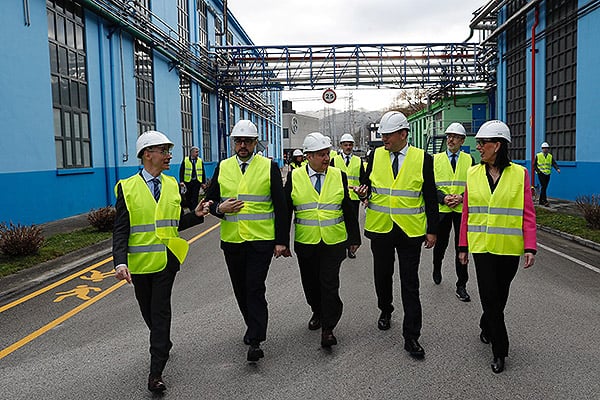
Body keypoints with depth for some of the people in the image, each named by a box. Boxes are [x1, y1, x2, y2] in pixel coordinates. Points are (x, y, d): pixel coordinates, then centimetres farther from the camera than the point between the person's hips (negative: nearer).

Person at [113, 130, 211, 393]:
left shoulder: (172, 185, 5)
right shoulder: (127, 188, -6)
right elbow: (121, 230, -9)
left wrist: (195, 215, -7)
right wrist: (120, 262, -21)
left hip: (166, 260, 1)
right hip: (139, 262, 0)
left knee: (160, 311, -2)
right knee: (148, 312, 16)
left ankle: (156, 372, 4)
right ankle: (163, 344, 45)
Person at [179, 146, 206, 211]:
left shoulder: (200, 161, 7)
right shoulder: (185, 160, 1)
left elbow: (203, 172, 10)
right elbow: (181, 171, 1)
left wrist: (203, 183, 5)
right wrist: (181, 181, -8)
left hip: (197, 182, 0)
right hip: (188, 181, 0)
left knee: (195, 198, -2)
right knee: (188, 197, 8)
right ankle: (190, 210, 23)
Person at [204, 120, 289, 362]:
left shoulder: (269, 167, -1)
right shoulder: (222, 167, 7)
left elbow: (280, 206, -1)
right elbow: (210, 200, 13)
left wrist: (282, 240, -6)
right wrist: (220, 208, -11)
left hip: (261, 240, -4)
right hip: (231, 241, 4)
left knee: (255, 289, -9)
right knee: (240, 290, 15)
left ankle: (255, 341, -1)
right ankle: (253, 327, 36)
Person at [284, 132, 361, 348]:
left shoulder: (339, 176, 1)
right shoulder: (294, 177, -2)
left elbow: (348, 210, 6)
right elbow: (286, 211, 2)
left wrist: (354, 238, 7)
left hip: (334, 241, -1)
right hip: (305, 242, 1)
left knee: (329, 284, -3)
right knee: (310, 282, 15)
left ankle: (328, 328, 7)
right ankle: (317, 313, 39)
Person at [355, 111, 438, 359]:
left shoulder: (423, 159, -4)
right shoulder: (376, 155, 3)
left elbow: (430, 198, 0)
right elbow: (367, 185, 12)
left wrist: (432, 231, -1)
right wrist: (363, 192, -12)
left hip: (410, 231, -2)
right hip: (380, 228, 3)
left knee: (410, 284, 1)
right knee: (382, 276, 17)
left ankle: (411, 336, 9)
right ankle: (385, 310, 43)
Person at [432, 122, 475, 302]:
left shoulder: (469, 160, 6)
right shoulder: (436, 159, 4)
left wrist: (462, 197, -13)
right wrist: (443, 198, -15)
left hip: (462, 209, 0)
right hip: (442, 210, 0)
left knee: (462, 248, 1)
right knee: (440, 244, 14)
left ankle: (461, 286, 10)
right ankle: (437, 269, 43)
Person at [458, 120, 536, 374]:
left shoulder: (519, 174, -4)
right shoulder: (473, 174, 2)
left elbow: (527, 214, -3)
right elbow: (466, 212, 5)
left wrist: (530, 248, -10)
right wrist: (463, 246, 5)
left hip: (509, 247, -1)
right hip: (482, 246, 1)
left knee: (500, 295, 12)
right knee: (490, 296, -1)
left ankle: (486, 326, 40)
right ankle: (500, 350, 13)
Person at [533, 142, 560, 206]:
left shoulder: (550, 156, 10)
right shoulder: (538, 155, 1)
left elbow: (554, 163, 0)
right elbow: (534, 165, 3)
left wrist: (557, 169, -19)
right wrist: (538, 171, -11)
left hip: (547, 174, 4)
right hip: (541, 174, -4)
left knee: (544, 188, 8)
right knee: (543, 187, -14)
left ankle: (541, 201, 17)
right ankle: (545, 201, -17)